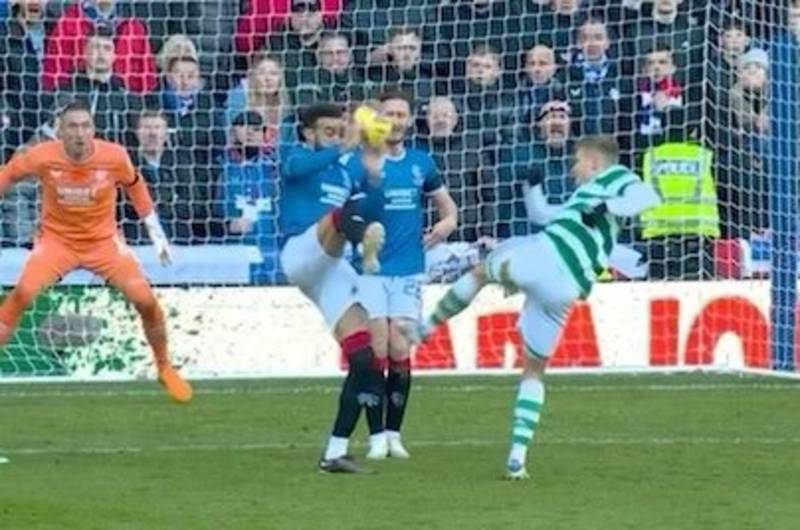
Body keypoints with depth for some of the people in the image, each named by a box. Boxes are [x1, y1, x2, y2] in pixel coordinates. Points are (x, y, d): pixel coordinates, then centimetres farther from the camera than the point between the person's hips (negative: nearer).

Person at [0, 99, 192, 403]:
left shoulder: (114, 157, -17)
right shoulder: (42, 157, -20)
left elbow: (134, 185, 4)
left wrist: (155, 232, 9)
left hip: (103, 240, 1)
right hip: (56, 239, -1)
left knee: (145, 300, -11)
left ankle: (165, 370, 13)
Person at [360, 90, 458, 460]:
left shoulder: (421, 163, 8)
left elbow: (446, 204, 20)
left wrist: (447, 222, -1)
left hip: (409, 271, 3)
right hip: (370, 270, -3)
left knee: (400, 352, 0)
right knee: (377, 350, -6)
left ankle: (394, 433, 9)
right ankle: (377, 436, 0)